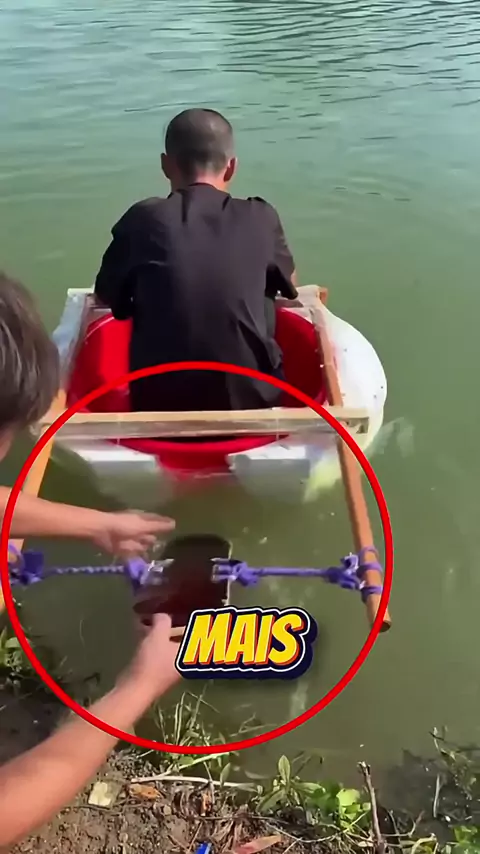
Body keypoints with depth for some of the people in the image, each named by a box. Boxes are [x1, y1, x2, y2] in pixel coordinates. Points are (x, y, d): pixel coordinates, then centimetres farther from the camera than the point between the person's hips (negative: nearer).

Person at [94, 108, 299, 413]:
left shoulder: (141, 220, -2)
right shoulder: (261, 218, -1)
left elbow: (106, 297, 13)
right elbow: (291, 286, 19)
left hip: (160, 405, 0)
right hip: (251, 400, 1)